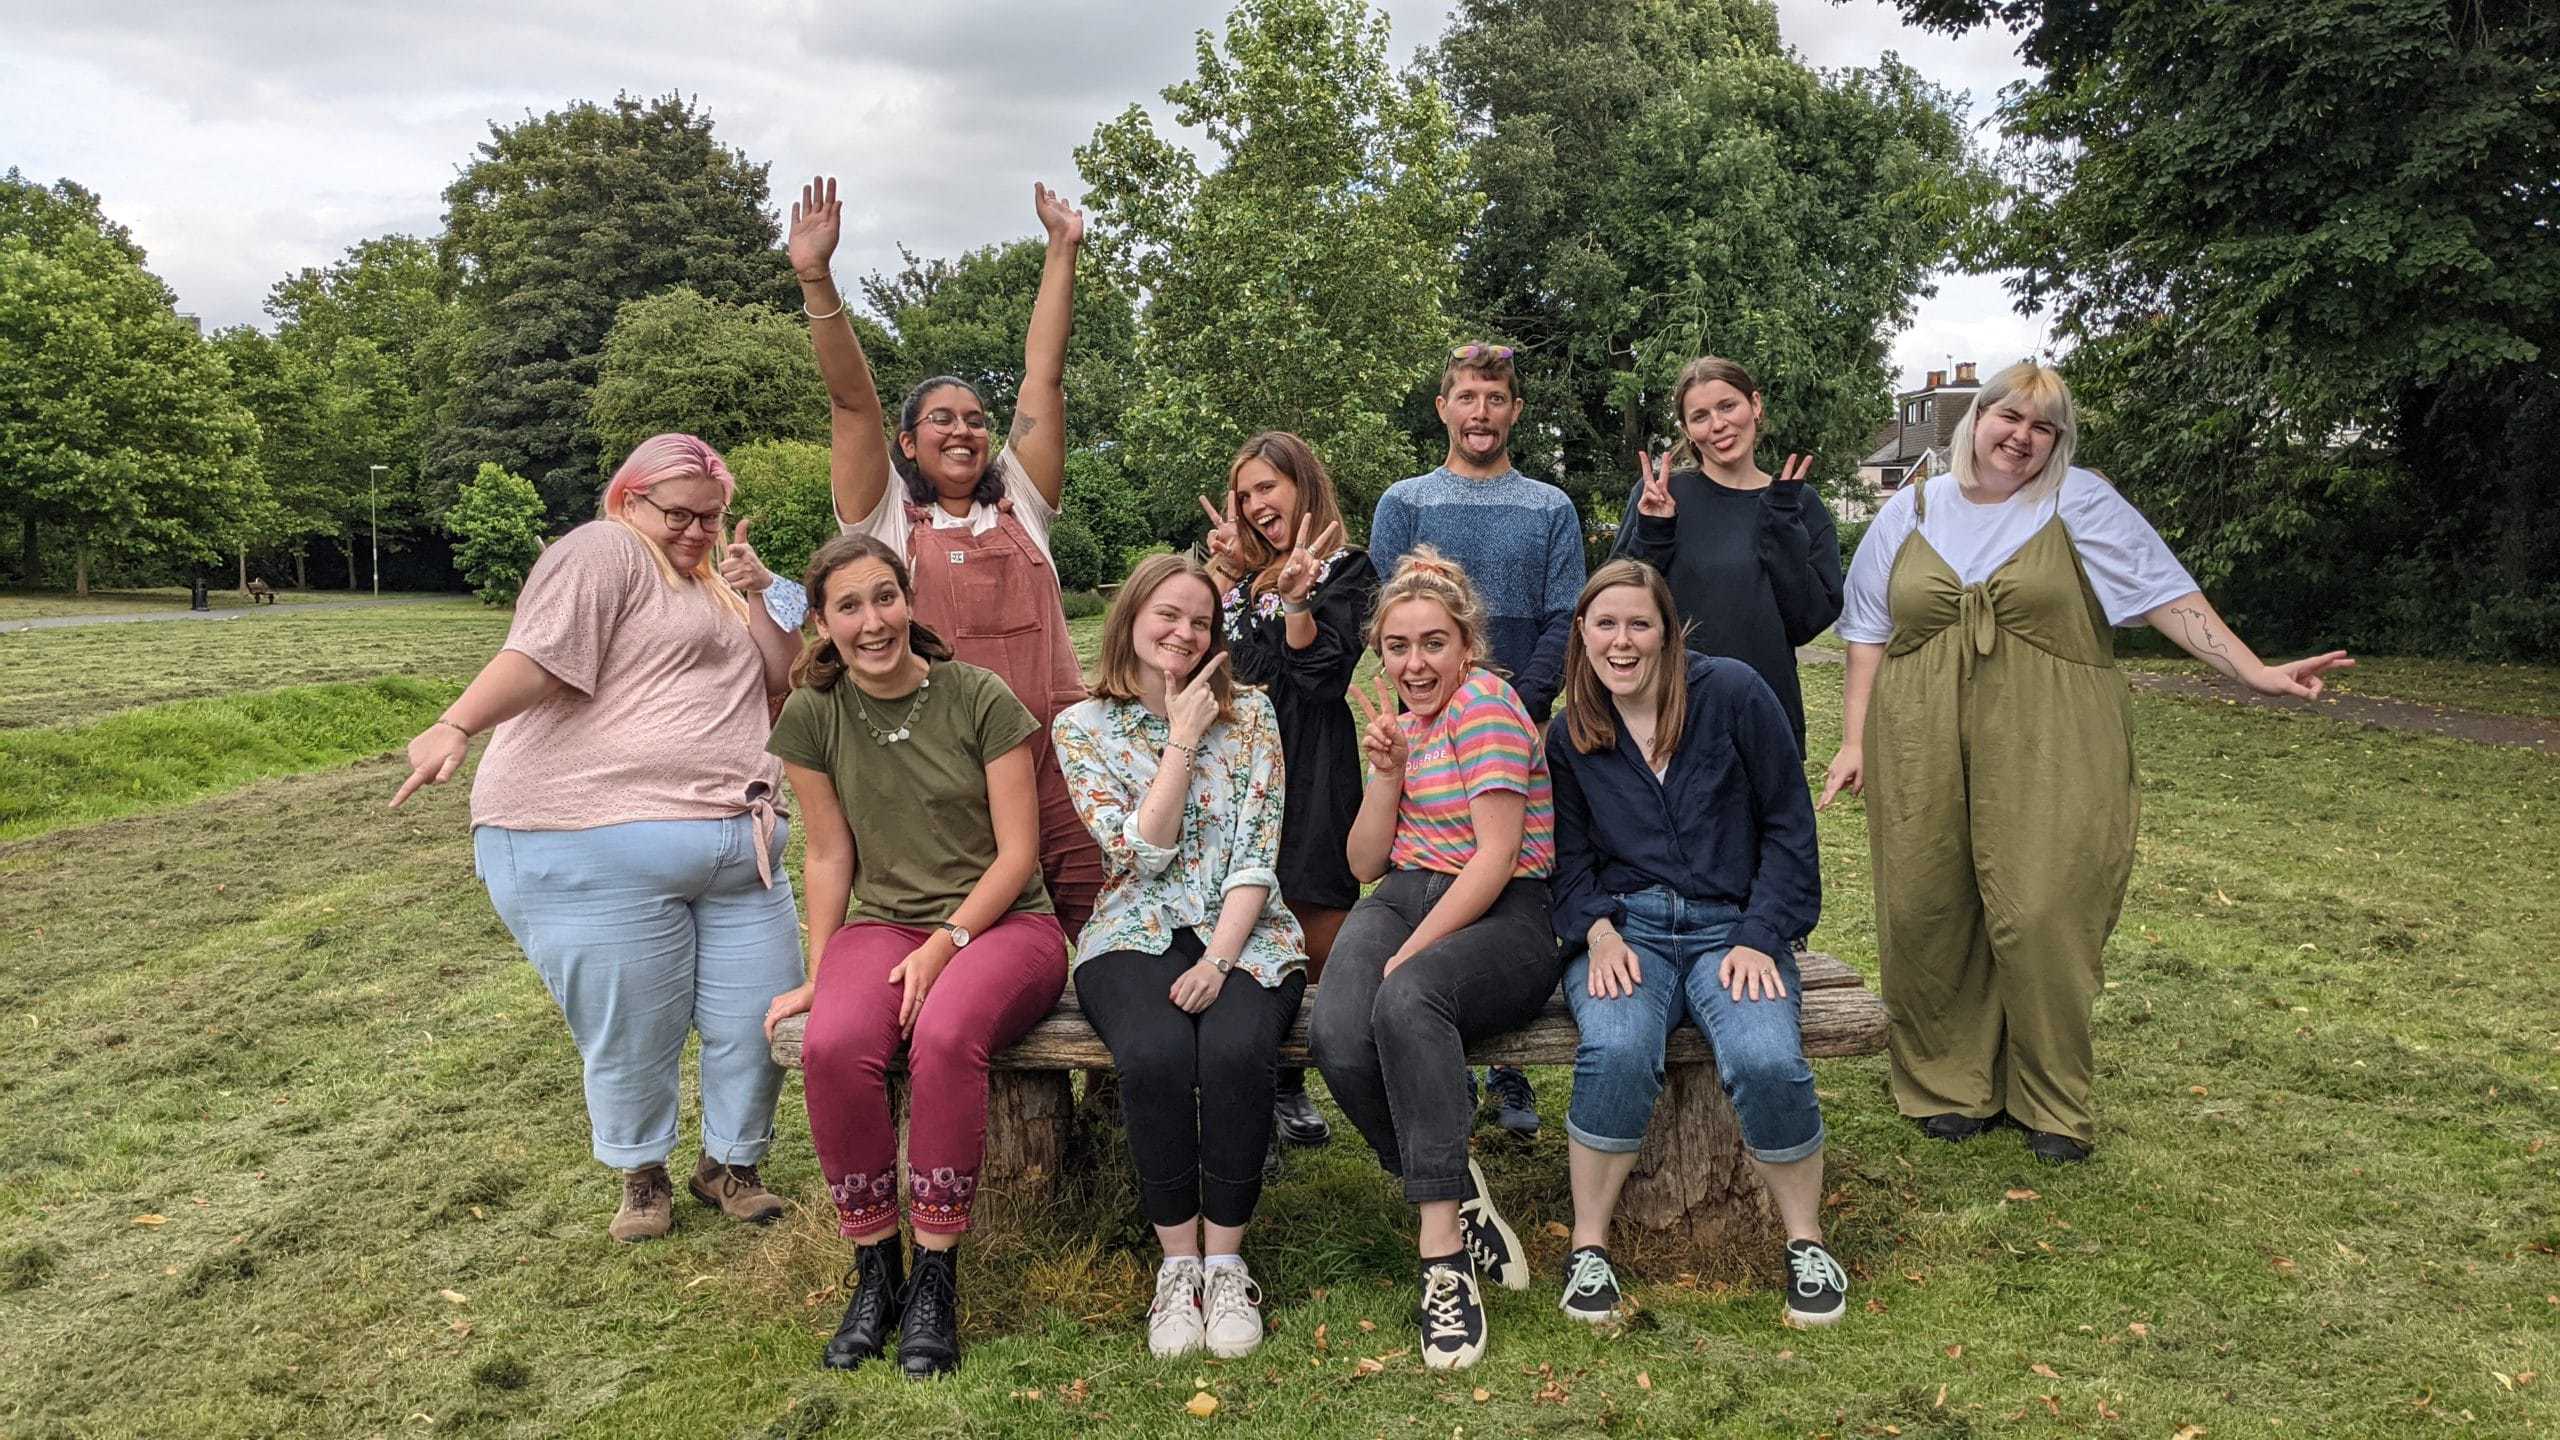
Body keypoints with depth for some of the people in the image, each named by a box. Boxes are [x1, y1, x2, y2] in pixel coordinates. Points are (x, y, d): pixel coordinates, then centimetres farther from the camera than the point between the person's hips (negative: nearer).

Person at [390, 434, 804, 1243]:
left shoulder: (710, 586, 24)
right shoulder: (605, 553, -2)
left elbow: (783, 680, 19)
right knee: (632, 1037, 1)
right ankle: (642, 1176, 27)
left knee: (758, 1022, 6)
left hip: (734, 844, 8)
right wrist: (456, 727, -32)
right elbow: (538, 654, -17)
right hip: (600, 848, -7)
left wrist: (760, 592, 5)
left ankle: (730, 1163, 29)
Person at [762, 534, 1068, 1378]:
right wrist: (818, 974, 5)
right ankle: (874, 1271, -10)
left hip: (1003, 922, -2)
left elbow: (1018, 852, -7)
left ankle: (935, 1279, -18)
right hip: (884, 923, 3)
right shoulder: (813, 714, 2)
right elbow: (829, 855, 9)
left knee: (944, 1037, -35)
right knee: (833, 1046, -30)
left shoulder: (980, 699, -7)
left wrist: (947, 944, -17)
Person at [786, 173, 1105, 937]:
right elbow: (852, 401, -2)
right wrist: (815, 278, -11)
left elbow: (1043, 376, 12)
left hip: (1056, 751, 2)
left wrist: (1062, 250, 10)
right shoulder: (887, 522, 9)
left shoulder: (1021, 507, 15)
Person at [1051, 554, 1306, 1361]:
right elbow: (1139, 852, -6)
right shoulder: (1083, 728, 5)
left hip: (1243, 934, 1)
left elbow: (1257, 855, -2)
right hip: (1137, 937, 0)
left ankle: (1225, 1260, -14)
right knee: (1155, 1054, -33)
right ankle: (1176, 1260, -13)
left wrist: (1218, 961, -15)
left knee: (1237, 1049, -32)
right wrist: (1183, 741, -7)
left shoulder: (1249, 716, 6)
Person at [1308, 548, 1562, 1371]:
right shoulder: (1406, 717, 20)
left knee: (1408, 1002, -39)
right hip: (1403, 897, 6)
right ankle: (1462, 1204, -9)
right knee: (1337, 1036, -27)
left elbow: (1497, 857, -14)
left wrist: (1410, 955, -19)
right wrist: (1386, 772, -1)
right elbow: (1366, 864, 16)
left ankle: (1444, 1256, -33)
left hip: (1501, 918, -6)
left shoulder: (1487, 706, -5)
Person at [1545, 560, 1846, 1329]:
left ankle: (1805, 1242, -4)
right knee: (1617, 1052, -32)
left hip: (1733, 927, -1)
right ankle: (1588, 1246, -13)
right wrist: (1598, 930, -10)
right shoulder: (1569, 734, 9)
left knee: (1766, 1060, -31)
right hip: (1624, 929, 1)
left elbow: (1789, 826, 1)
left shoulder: (1731, 692, 0)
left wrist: (1760, 938, -8)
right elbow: (1569, 861, 10)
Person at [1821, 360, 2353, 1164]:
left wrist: (2254, 672, -10)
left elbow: (2166, 593, -1)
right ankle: (1950, 1086, 17)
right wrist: (1854, 740, 8)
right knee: (1928, 916, 1)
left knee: (2042, 917, -7)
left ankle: (2053, 1104, 9)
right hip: (1923, 752, 2)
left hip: (2047, 748, -2)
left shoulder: (2080, 503, 6)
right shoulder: (1911, 511, 13)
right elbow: (1869, 633, 14)